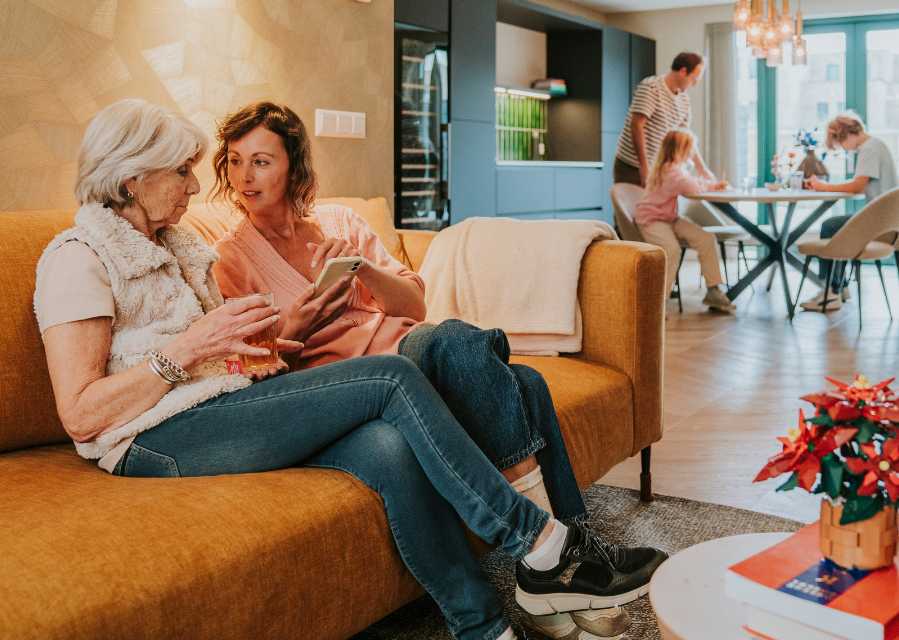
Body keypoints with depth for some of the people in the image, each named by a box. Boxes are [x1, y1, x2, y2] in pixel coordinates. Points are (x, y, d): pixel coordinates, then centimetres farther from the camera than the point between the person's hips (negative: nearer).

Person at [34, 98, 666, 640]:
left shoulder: (176, 244, 21)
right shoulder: (80, 256, -4)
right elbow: (81, 414, -12)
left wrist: (259, 348, 5)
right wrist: (188, 349, -17)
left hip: (227, 409, 7)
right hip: (158, 444, -7)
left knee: (389, 447, -26)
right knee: (392, 379, -22)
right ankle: (546, 543, -15)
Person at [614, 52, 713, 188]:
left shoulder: (684, 99, 10)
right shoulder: (651, 87, -12)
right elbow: (636, 125, -19)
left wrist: (702, 168, 20)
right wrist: (644, 166, -21)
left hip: (657, 169, 7)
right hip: (631, 168, -7)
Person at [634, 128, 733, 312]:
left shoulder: (676, 168, 12)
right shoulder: (672, 171, -22)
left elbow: (694, 182, 27)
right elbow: (693, 188, -33)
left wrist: (715, 185, 13)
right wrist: (706, 185, -10)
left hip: (670, 218, 10)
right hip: (651, 220, -10)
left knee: (706, 239, -4)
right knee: (672, 249, -35)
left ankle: (713, 291, 2)